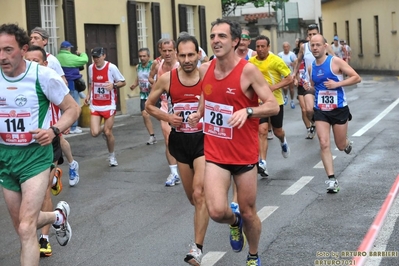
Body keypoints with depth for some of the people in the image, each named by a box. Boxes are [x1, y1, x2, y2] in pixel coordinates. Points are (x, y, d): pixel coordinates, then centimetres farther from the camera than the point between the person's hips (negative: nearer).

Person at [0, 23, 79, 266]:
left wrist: (54, 130, -23)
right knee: (22, 226, 17)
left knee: (26, 229, -15)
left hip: (35, 156, -5)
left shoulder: (43, 75, -15)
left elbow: (73, 108, -5)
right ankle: (59, 216, 48)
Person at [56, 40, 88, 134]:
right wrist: (82, 54, 7)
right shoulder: (71, 58, -15)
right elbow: (84, 60, -13)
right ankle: (73, 128, 0)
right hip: (72, 84, -7)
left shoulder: (57, 57, 6)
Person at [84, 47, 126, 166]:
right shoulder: (91, 68, 3)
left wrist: (113, 85, -23)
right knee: (94, 133, -10)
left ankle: (111, 156, 22)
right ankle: (103, 130, 29)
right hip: (95, 105, 3)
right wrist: (88, 95, 4)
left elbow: (123, 82, -3)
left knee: (108, 132, -1)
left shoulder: (111, 67, -11)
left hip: (109, 105, -3)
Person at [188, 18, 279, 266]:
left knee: (249, 213, 10)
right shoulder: (205, 69, 0)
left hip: (244, 154, -3)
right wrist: (199, 113, 3)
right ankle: (234, 222, 24)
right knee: (217, 211, -14)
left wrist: (247, 111, -30)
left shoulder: (248, 70, -15)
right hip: (215, 153, 3)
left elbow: (274, 106, -15)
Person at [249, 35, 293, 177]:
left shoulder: (276, 60, -12)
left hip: (275, 101, -1)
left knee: (277, 131, 14)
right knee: (262, 131, -14)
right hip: (260, 101, 1)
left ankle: (283, 141, 51)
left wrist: (274, 86, -22)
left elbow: (289, 79, -11)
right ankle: (262, 163, -15)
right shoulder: (251, 62, 0)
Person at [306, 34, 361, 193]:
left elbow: (357, 78, -13)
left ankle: (347, 143, 47)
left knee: (341, 146, 9)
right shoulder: (311, 68, 5)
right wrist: (309, 88, -2)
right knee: (324, 144, -10)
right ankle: (331, 179, -5)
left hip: (339, 109, -3)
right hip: (320, 111, 4)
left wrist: (337, 84, -23)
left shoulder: (335, 61, -11)